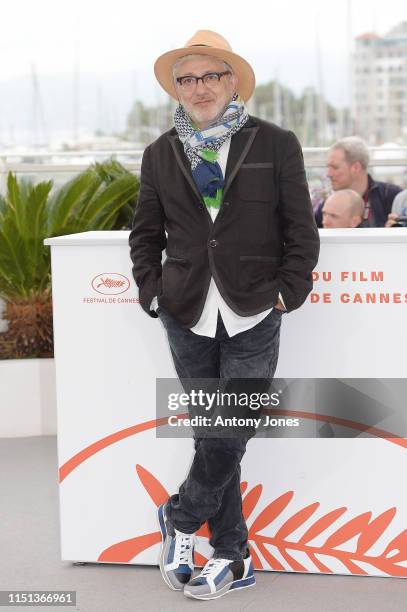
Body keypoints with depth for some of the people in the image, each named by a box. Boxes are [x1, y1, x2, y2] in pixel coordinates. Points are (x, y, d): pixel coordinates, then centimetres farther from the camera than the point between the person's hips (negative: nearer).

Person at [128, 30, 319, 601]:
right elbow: (146, 234, 17)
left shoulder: (275, 145, 3)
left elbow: (301, 229, 4)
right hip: (189, 317, 2)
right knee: (213, 437, 6)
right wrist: (153, 291, 5)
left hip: (252, 318, -2)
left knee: (229, 437, -5)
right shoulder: (161, 155, 10)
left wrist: (286, 292, -4)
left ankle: (180, 517, 22)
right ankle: (233, 556, 18)